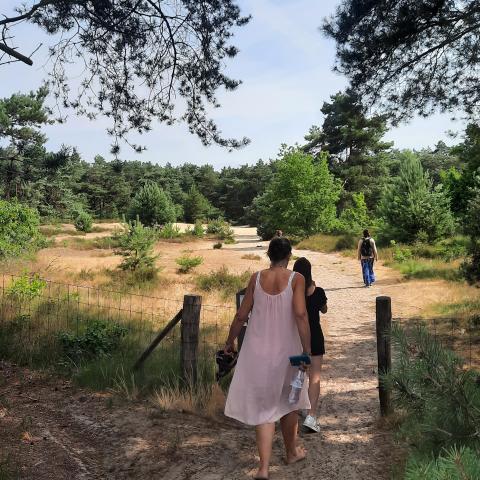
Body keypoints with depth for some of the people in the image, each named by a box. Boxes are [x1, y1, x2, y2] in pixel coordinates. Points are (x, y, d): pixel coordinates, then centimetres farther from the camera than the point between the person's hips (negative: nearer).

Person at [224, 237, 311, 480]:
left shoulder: (256, 278, -1)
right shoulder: (296, 279, -9)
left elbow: (241, 316, 1)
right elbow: (300, 314, -20)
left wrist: (230, 342, 14)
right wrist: (307, 350, -16)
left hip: (258, 350, 1)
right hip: (286, 350, -1)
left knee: (264, 405, 8)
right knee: (287, 401, 21)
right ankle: (291, 452, 40)